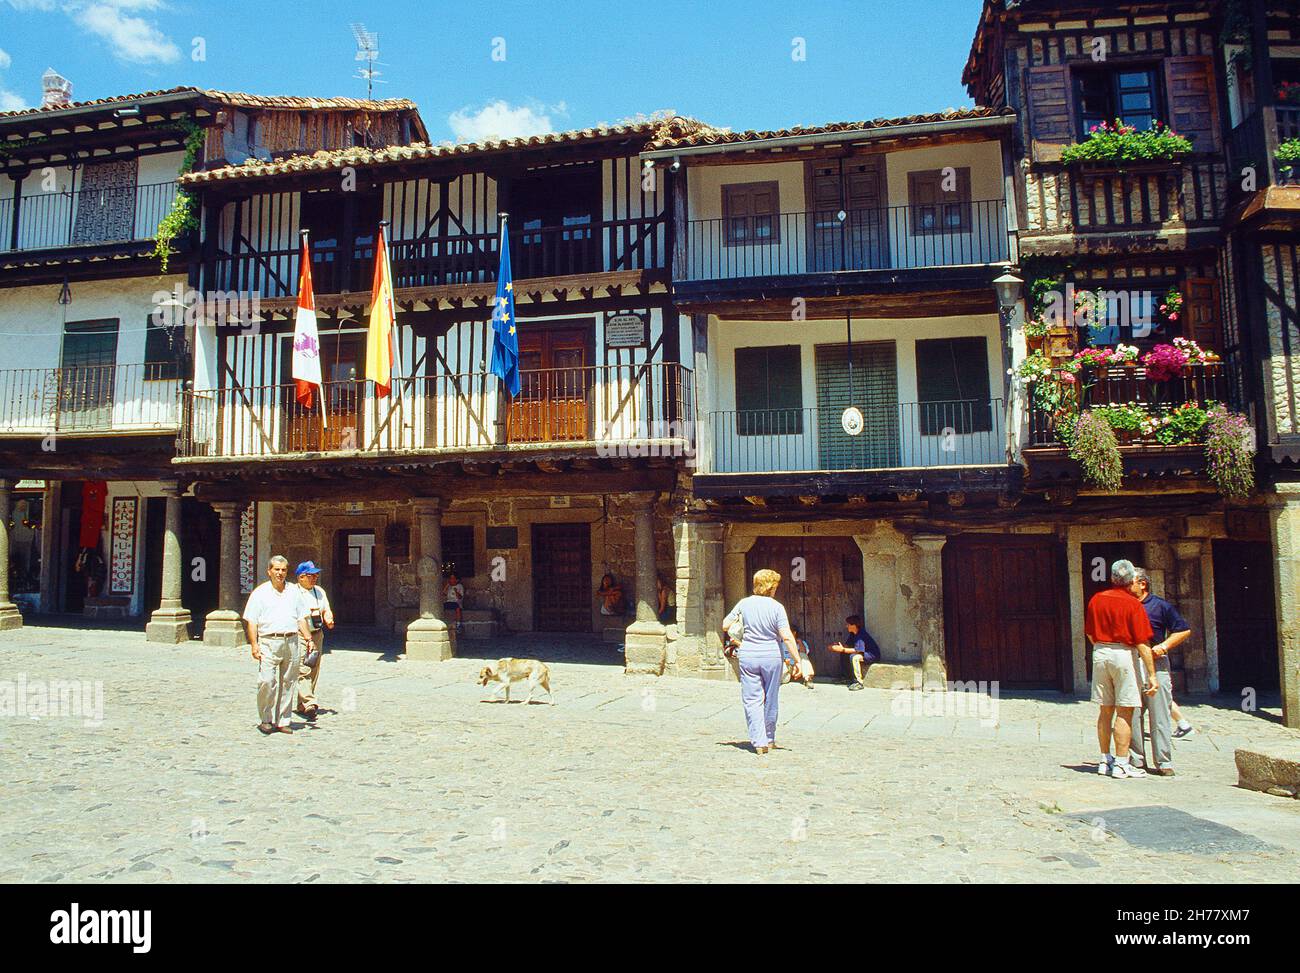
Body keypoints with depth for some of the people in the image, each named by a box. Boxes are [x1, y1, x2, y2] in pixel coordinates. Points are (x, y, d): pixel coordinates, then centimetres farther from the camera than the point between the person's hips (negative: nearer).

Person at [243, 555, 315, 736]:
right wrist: (254, 645, -10)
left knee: (288, 682, 5)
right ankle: (266, 719, 3)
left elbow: (301, 618, 17)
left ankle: (282, 721, 14)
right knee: (267, 681, -12)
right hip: (269, 641, -4)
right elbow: (251, 621, 0)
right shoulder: (260, 593, 4)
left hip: (291, 641, 4)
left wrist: (308, 638, 7)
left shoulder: (294, 591, 15)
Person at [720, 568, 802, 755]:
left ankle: (759, 741, -3)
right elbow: (787, 636, -14)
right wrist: (797, 661, -10)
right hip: (772, 656, -1)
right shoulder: (776, 607, -9)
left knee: (752, 700, 4)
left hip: (748, 656, 1)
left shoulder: (744, 603, -2)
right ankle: (769, 739, 27)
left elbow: (725, 625, 2)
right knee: (770, 699, 15)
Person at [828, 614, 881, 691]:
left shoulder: (861, 634, -25)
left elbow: (857, 650, -31)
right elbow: (846, 645, 6)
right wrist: (837, 646, -11)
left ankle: (859, 682, -29)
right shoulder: (853, 634, 4)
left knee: (853, 657, -34)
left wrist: (842, 649, -32)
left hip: (873, 655, -10)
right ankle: (849, 678, 17)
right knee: (843, 655, 8)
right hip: (865, 654, 10)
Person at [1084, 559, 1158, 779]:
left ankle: (1105, 761, 20)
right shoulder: (1133, 603, -10)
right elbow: (1143, 643, -12)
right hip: (1124, 654, -5)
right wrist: (1151, 674, -10)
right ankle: (1121, 765, 3)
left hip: (1100, 653, 5)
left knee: (1105, 710, 13)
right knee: (1124, 712, 0)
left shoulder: (1096, 599, 6)